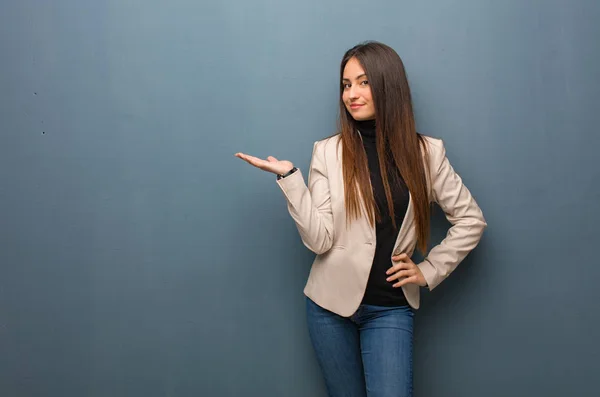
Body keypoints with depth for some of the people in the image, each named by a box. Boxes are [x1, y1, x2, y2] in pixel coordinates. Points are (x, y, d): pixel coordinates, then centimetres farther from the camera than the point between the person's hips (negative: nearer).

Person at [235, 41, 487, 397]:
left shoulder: (426, 152, -2)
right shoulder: (329, 152, -5)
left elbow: (471, 220, 5)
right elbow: (319, 239, -12)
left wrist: (429, 271, -1)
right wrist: (289, 177, -20)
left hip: (390, 309, 0)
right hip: (331, 303, 0)